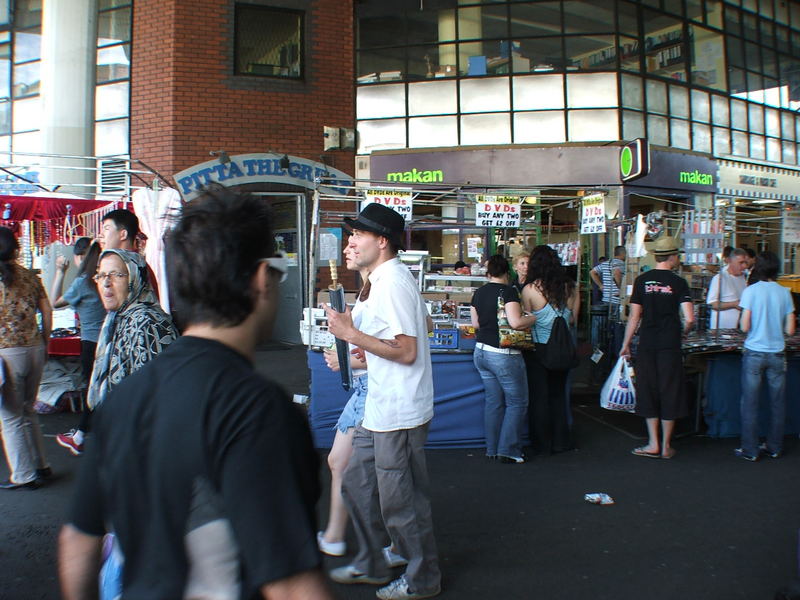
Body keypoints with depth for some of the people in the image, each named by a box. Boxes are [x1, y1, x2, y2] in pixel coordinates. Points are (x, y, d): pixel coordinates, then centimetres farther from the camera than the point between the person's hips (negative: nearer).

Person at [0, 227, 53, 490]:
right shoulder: (30, 276, 5)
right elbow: (47, 312, 7)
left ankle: (24, 475, 14)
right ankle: (41, 465, 26)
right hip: (34, 350, 5)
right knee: (28, 411, 19)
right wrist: (45, 345, 16)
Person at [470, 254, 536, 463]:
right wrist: (536, 317, -7)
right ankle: (508, 450, 7)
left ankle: (493, 449, 20)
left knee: (493, 400, 14)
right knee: (517, 402, 6)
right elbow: (516, 322, -23)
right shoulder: (508, 291, -13)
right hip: (503, 355, -7)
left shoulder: (478, 293, 7)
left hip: (481, 351, 7)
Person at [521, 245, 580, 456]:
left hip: (538, 348, -4)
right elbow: (573, 318, 5)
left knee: (539, 395, 9)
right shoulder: (570, 287, -3)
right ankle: (560, 442, 25)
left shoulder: (529, 289, -14)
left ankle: (542, 444, 18)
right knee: (559, 394, 17)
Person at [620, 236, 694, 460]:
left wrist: (626, 345, 9)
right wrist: (680, 333, 10)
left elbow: (634, 317, 1)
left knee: (648, 391, 10)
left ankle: (653, 444, 12)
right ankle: (666, 446, 15)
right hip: (670, 345, -1)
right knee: (669, 393, 7)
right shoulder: (678, 282, -4)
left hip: (647, 344, 1)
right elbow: (689, 318, -11)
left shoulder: (642, 280, 1)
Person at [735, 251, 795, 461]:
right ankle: (774, 447, 22)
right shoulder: (785, 293, 0)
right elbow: (790, 330, 1)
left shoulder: (751, 291, -8)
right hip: (777, 354, 3)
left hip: (754, 353, -3)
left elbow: (745, 327, -11)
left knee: (750, 403, 4)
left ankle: (750, 450, 8)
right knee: (777, 402, 13)